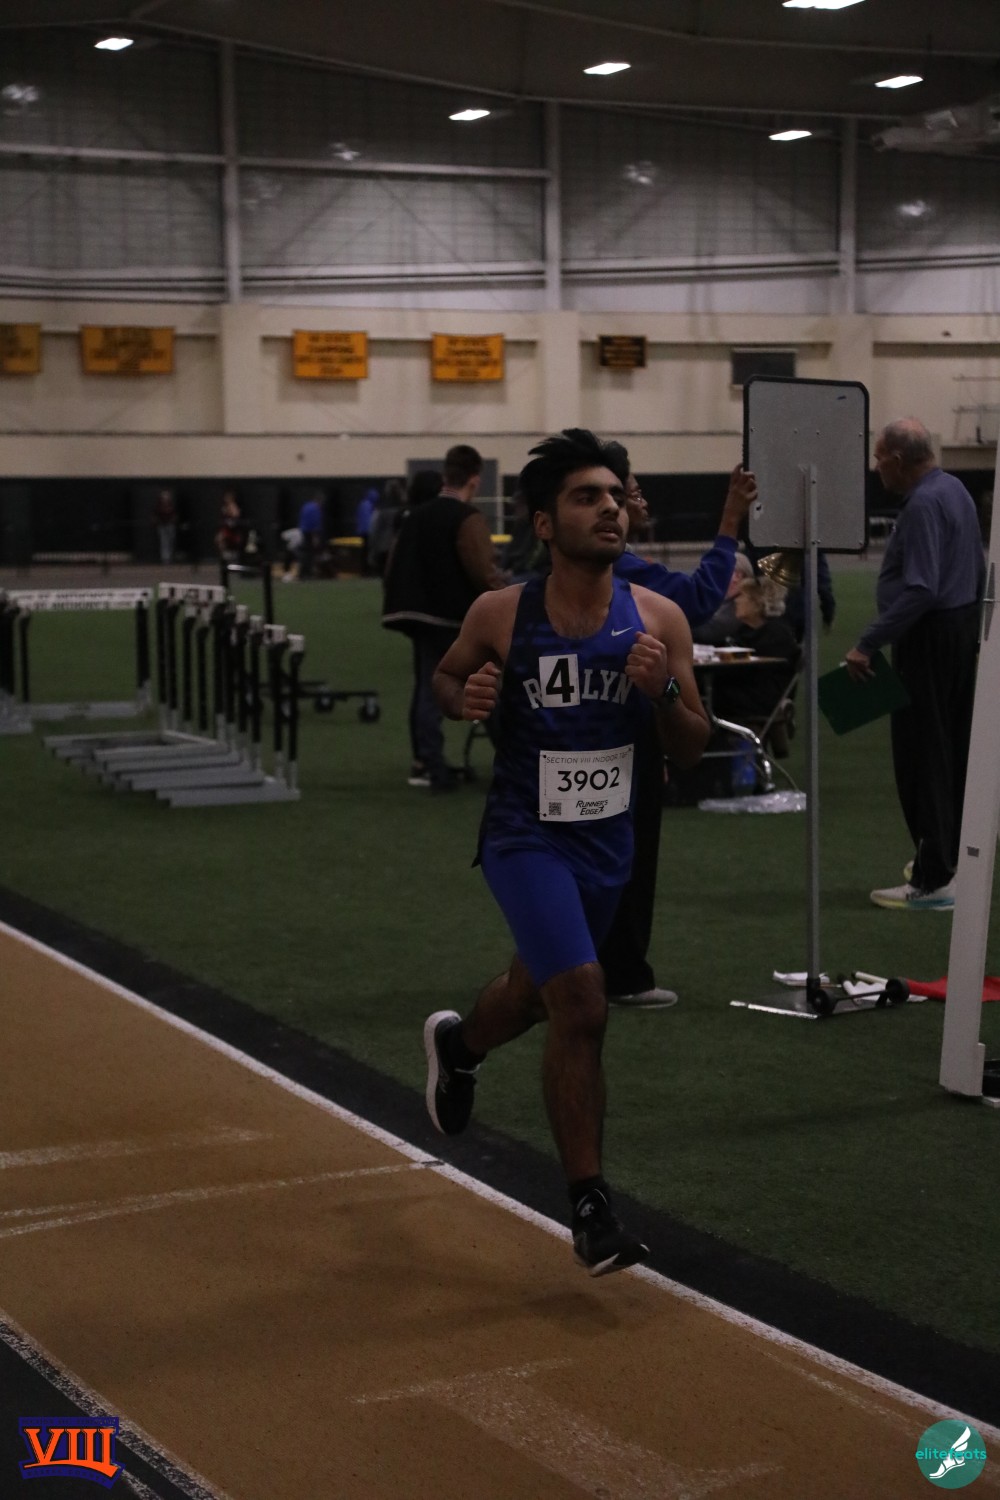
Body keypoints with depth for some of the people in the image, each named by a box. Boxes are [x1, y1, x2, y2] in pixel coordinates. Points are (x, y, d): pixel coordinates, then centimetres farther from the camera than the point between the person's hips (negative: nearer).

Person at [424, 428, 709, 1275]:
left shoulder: (659, 621, -9)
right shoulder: (501, 616, -14)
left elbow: (693, 750, -3)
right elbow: (445, 677, 6)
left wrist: (661, 691, -23)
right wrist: (466, 700, -16)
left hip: (608, 840, 5)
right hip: (527, 836, -4)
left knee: (542, 990, 26)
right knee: (582, 1006, -18)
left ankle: (458, 1046, 61)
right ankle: (591, 1209, -4)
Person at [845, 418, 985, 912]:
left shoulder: (923, 505, -21)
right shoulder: (954, 489, 11)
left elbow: (919, 591, -29)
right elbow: (977, 568, 19)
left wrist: (867, 644, -28)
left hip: (930, 636, -10)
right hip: (963, 627, 10)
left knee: (921, 758, -6)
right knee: (953, 750, 17)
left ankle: (933, 881, -5)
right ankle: (947, 856, 28)